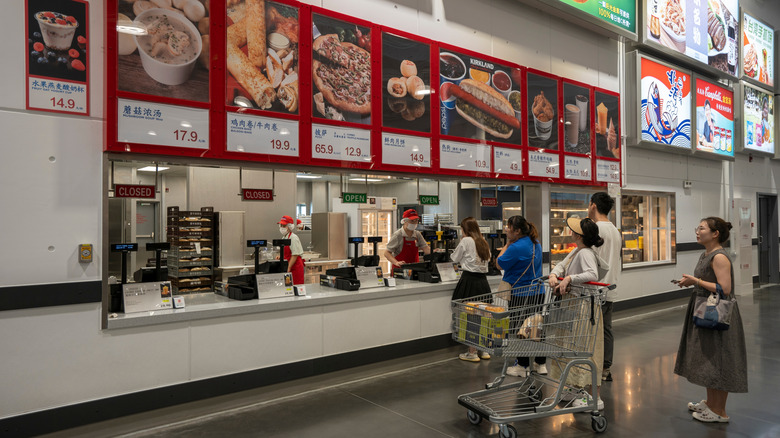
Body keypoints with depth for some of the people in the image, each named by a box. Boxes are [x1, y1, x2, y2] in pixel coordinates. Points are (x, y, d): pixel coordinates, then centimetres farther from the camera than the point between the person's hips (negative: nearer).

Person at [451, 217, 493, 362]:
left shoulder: (466, 241, -7)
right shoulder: (483, 242, 12)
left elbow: (455, 258, 4)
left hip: (469, 280, -7)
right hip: (483, 280, 7)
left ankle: (472, 353, 3)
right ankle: (483, 350, 20)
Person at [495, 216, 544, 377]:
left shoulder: (516, 247, -22)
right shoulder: (536, 243, 7)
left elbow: (499, 265, -12)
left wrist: (507, 243, -7)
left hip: (520, 295, -8)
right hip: (538, 293, 8)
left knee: (520, 329, 4)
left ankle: (522, 366, 13)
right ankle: (541, 364, 24)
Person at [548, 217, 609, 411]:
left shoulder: (585, 253, -20)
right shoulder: (576, 250, 9)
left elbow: (592, 274, -34)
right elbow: (562, 264, 8)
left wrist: (569, 278, -38)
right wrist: (554, 274, -12)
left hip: (584, 308, -10)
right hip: (574, 306, 10)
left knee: (585, 349, -4)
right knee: (573, 347, 19)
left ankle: (595, 397, 5)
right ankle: (577, 388, 33)